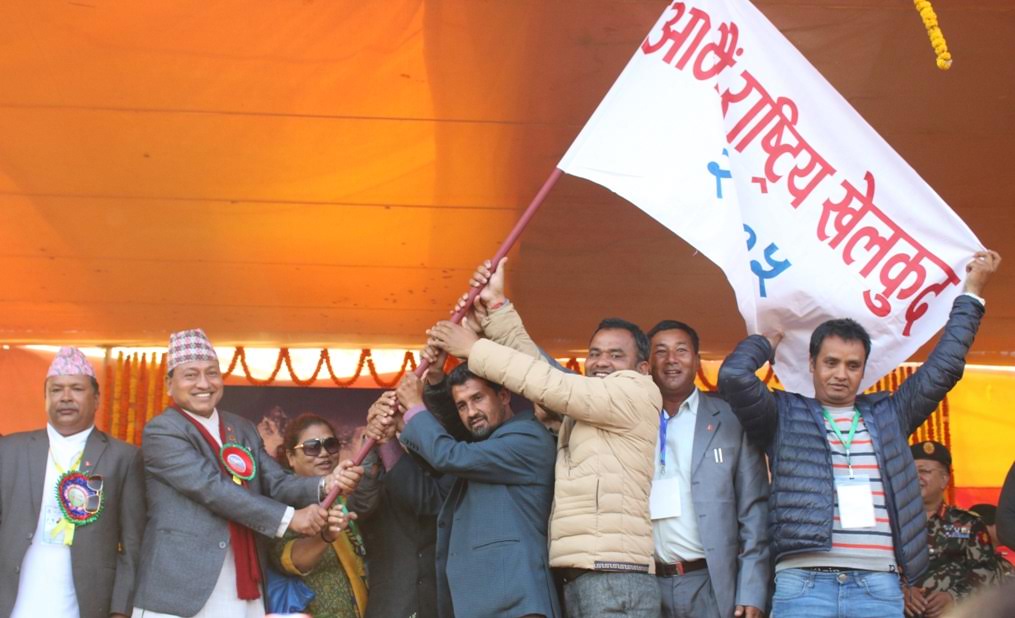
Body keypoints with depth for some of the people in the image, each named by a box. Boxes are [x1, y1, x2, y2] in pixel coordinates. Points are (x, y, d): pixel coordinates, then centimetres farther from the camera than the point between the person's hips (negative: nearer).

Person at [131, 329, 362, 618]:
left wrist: (325, 485, -15)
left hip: (243, 594, 6)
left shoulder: (243, 429, 17)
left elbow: (276, 483, 6)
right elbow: (212, 488, -15)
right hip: (180, 593, -6)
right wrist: (288, 518, -16)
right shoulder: (161, 431, -5)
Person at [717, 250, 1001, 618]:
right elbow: (734, 375, -1)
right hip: (803, 583, -2)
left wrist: (972, 291, 26)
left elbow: (944, 368, 21)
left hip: (880, 586, 3)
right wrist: (769, 342, 18)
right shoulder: (785, 415, 12)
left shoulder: (888, 414, 20)